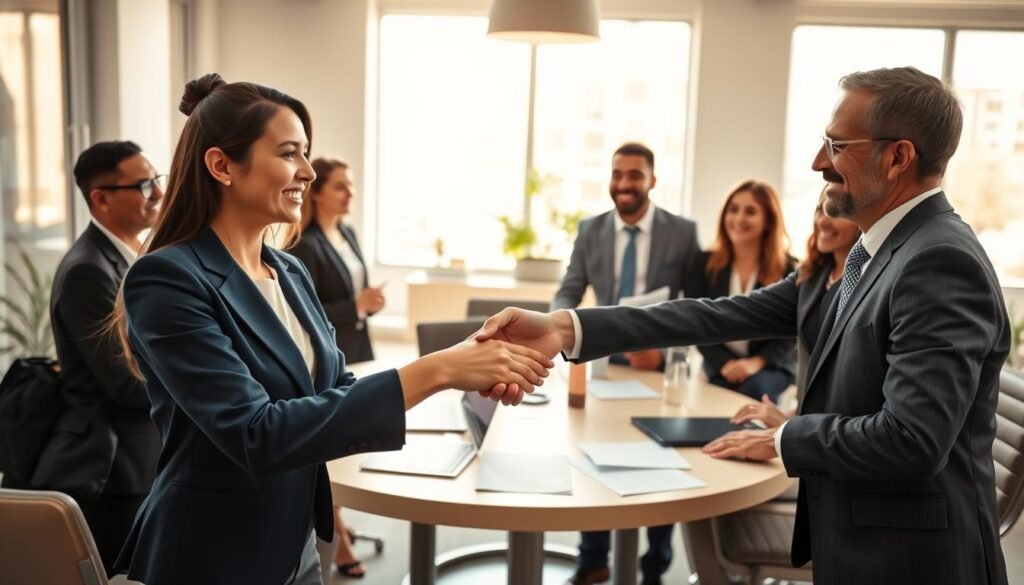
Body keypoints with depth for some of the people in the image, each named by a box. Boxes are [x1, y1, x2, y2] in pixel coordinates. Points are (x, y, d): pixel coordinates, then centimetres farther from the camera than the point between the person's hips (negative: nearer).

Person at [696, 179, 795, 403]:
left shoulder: (788, 270, -3)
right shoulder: (707, 263, 2)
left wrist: (757, 362, -19)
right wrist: (724, 363, -16)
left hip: (771, 366, -1)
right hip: (721, 364, 1)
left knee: (753, 388, -32)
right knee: (725, 386, -30)